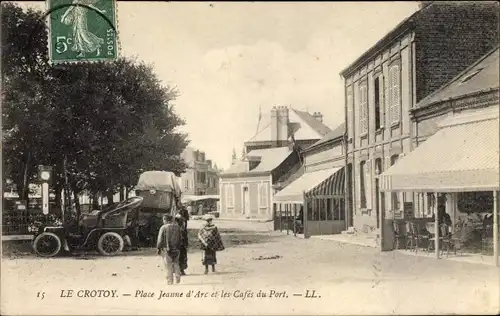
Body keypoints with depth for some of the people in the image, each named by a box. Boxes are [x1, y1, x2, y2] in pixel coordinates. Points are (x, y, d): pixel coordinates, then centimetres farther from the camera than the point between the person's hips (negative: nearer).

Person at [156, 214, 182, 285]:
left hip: (167, 249, -4)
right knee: (176, 264, 16)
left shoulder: (163, 228, -8)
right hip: (176, 249, 4)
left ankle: (170, 281, 4)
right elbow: (180, 238, 10)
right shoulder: (177, 227, 6)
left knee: (169, 266, 2)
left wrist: (159, 248, 3)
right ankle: (178, 279, 8)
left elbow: (160, 240, -7)